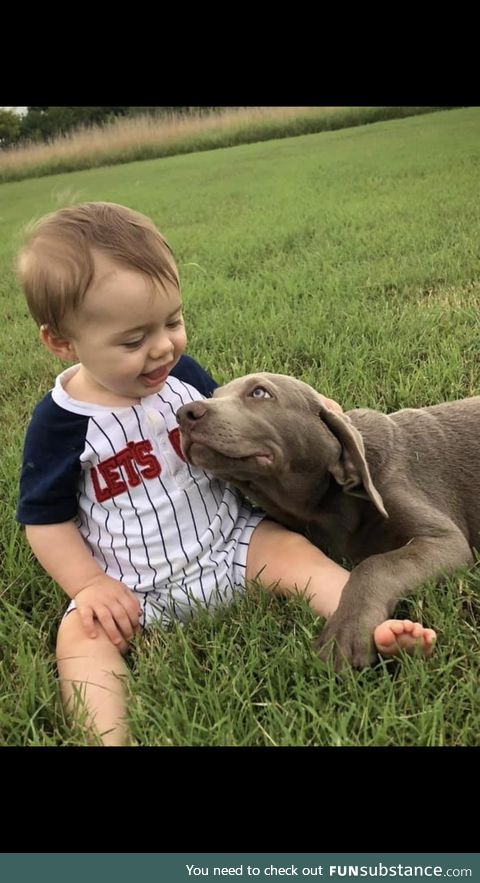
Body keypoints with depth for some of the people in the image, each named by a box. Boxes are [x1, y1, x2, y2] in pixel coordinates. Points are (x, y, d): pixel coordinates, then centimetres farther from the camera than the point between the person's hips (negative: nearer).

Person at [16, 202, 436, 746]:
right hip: (132, 586, -2)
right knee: (81, 632, -23)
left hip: (228, 542, 3)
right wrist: (90, 586, -16)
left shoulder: (182, 374, -3)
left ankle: (371, 625, -28)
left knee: (290, 548, -18)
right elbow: (46, 520, -4)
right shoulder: (60, 422, -13)